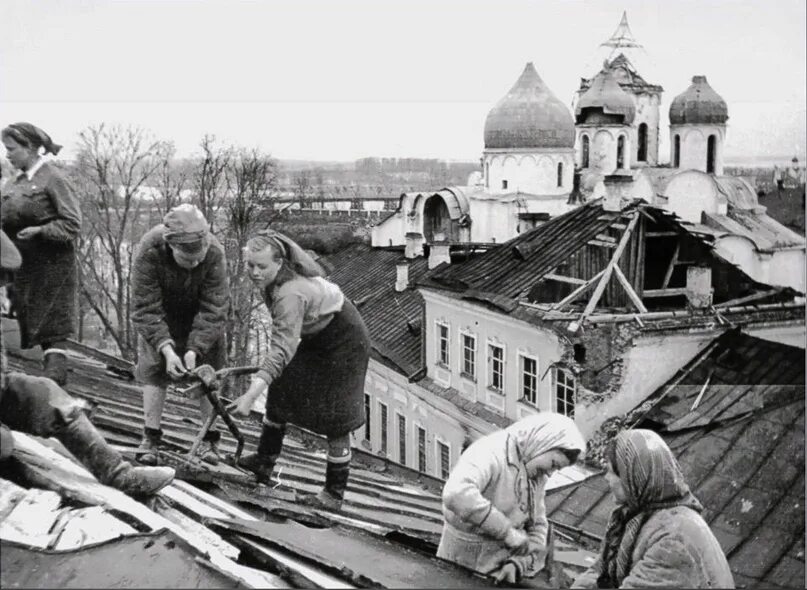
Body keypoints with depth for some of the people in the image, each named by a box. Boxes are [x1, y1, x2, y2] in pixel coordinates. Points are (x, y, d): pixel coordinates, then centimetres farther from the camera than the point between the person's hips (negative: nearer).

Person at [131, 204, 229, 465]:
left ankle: (210, 438, 9)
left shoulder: (214, 253, -34)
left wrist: (194, 349, -35)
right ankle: (150, 437, 8)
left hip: (200, 317, 0)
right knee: (153, 368, -5)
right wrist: (167, 349, -39)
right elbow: (145, 309, -30)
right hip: (160, 314, 0)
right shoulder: (149, 251, -36)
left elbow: (213, 309, -27)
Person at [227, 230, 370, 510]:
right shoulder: (271, 278, -12)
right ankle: (264, 462, 21)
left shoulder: (290, 294, -39)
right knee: (280, 390, 9)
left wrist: (250, 396, -55)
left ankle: (334, 493, 6)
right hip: (315, 337, 9)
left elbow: (282, 350, -48)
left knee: (334, 417, -6)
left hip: (343, 342, -9)